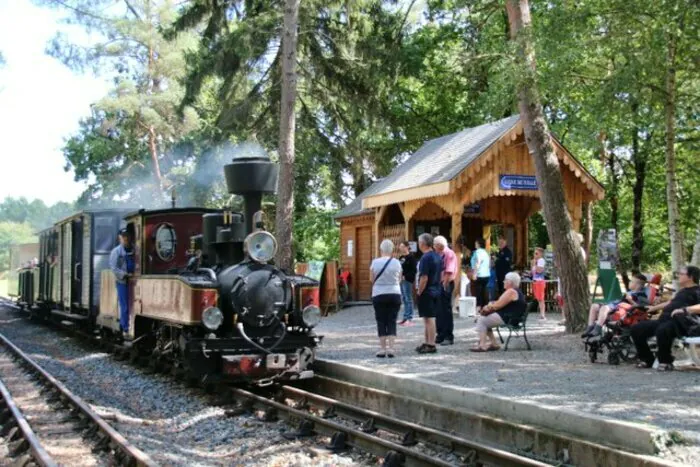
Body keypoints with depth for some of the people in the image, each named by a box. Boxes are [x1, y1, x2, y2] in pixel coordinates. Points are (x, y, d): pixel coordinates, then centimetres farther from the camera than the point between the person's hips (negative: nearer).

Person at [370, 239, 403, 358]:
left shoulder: (375, 262, -7)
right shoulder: (396, 263, -3)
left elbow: (371, 279, 2)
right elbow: (399, 280, 7)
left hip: (379, 295, -1)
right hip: (395, 294, 1)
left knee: (381, 322, 5)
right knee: (392, 321, 6)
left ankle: (383, 349, 4)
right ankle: (390, 348, -2)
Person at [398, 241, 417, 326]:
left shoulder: (411, 257, -9)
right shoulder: (401, 258, 15)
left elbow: (413, 270, -15)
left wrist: (405, 276, -21)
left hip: (407, 280, -8)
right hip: (401, 280, 8)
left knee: (408, 299, -5)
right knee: (404, 299, 12)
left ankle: (410, 319, -1)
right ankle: (405, 318, 19)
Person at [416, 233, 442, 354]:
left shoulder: (425, 258, -18)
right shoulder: (438, 257, 10)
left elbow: (424, 278, -21)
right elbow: (441, 273, 16)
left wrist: (419, 292, -13)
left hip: (427, 292, -9)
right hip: (436, 291, 9)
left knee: (429, 319, -4)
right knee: (429, 318, 16)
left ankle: (431, 345, -1)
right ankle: (427, 343, 23)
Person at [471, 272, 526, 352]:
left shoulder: (511, 291, -18)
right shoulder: (517, 291, 17)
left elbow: (498, 305, -20)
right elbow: (501, 303, 17)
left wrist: (488, 308, -1)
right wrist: (490, 307, 3)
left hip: (505, 318, -11)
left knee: (481, 320, -7)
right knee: (485, 320, 15)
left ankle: (482, 345, -11)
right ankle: (494, 344, 12)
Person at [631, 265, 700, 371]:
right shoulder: (683, 291, 28)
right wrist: (653, 308, 46)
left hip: (679, 323, -9)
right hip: (664, 319, 9)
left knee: (662, 330, -41)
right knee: (636, 329, 1)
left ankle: (666, 362, -20)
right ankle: (647, 359, 10)